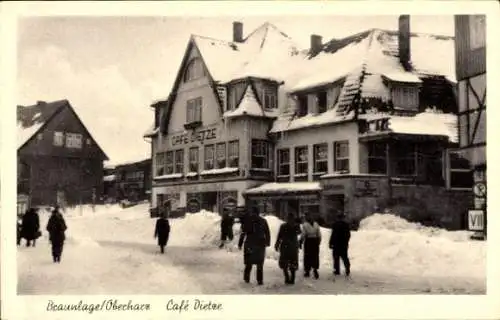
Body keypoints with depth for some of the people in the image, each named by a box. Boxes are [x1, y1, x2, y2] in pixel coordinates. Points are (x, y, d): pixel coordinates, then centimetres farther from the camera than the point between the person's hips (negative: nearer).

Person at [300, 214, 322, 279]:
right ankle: (315, 269, -8)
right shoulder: (316, 224, 3)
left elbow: (303, 234, -10)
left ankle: (307, 271, 13)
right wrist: (319, 241, 16)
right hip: (315, 241, 2)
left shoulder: (305, 224, -9)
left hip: (308, 241, -2)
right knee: (315, 256, 8)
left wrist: (301, 242, -2)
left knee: (307, 256, 7)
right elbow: (319, 234, 5)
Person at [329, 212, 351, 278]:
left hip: (336, 244, -5)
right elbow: (348, 235, 10)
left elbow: (333, 235, -15)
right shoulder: (346, 225, 2)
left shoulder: (335, 224, -14)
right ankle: (347, 270, 6)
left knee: (336, 258, 4)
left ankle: (337, 271, 5)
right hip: (344, 245, 5)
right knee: (345, 257, 12)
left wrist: (331, 243, -8)